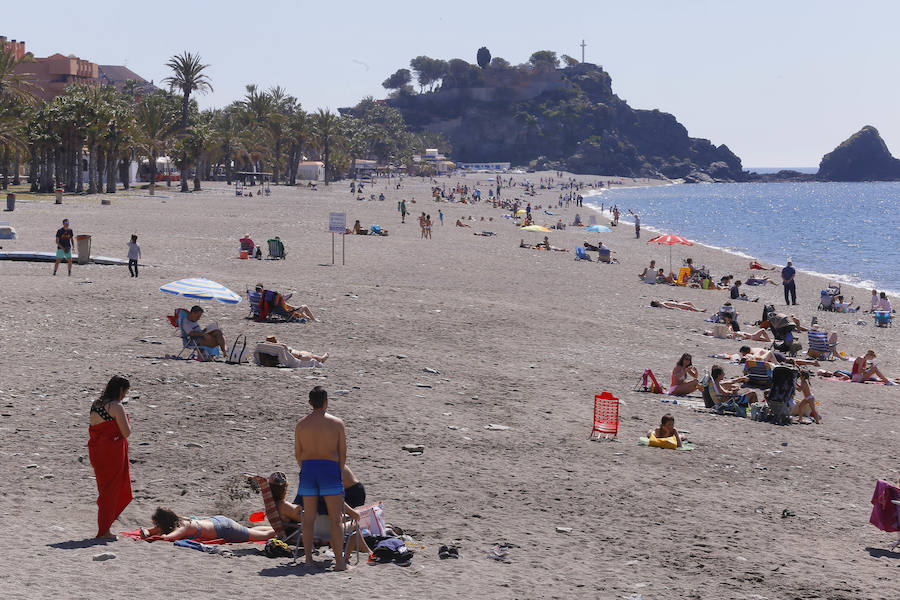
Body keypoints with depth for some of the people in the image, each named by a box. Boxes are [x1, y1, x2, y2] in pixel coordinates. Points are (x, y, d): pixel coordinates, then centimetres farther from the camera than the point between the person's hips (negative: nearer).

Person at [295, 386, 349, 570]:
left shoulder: (301, 424, 4)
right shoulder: (336, 423, -2)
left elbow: (297, 454, 7)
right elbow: (343, 454, -1)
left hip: (308, 468, 3)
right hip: (330, 469, -3)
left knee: (308, 518, 9)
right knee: (335, 519, 1)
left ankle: (308, 559, 9)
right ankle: (339, 561, -2)